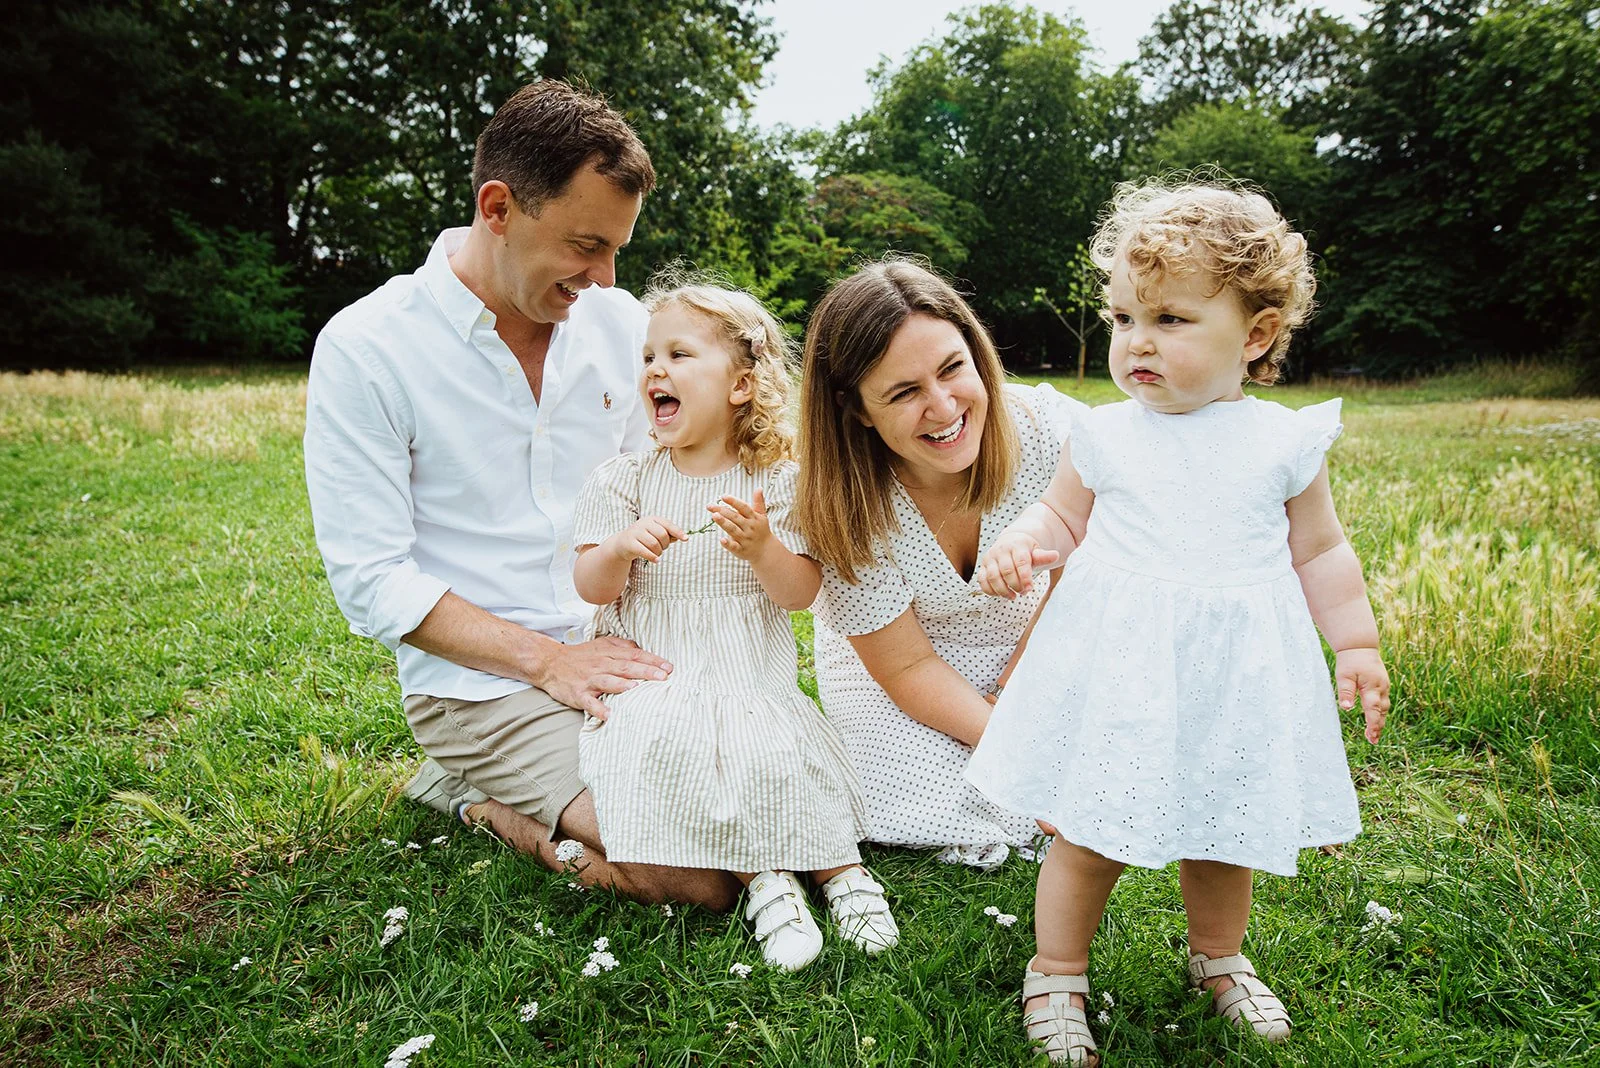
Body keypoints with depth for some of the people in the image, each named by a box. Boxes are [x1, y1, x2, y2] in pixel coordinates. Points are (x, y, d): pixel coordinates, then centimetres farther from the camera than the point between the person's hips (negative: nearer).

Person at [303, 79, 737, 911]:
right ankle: (481, 800, 4)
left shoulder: (617, 320, 4)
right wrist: (548, 660, -18)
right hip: (481, 682, -6)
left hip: (623, 653, 6)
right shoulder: (363, 350, -10)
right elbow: (370, 580, -12)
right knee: (702, 873, -22)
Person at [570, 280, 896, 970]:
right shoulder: (622, 480, 6)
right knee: (659, 745, -30)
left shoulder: (776, 482, 3)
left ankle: (838, 868, -7)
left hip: (754, 681, -1)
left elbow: (800, 594, -1)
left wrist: (762, 547, -21)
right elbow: (591, 589, 3)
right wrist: (620, 546, -19)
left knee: (776, 753, -30)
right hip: (651, 676, 1)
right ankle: (762, 877, -17)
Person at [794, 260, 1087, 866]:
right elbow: (907, 666, -20)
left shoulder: (1053, 431, -30)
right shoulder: (849, 508, -30)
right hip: (889, 656, -1)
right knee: (931, 813, -15)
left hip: (1024, 640, 2)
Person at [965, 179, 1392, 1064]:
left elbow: (1319, 552, 10)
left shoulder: (1283, 441, 1)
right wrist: (1021, 542, -10)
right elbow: (1063, 515, 11)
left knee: (1223, 837, 17)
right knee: (1088, 836, 3)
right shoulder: (1104, 436, 0)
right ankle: (1055, 975, 26)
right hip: (1116, 665, -1)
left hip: (1236, 670, 1)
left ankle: (1217, 957, 45)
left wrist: (1356, 644, 8)